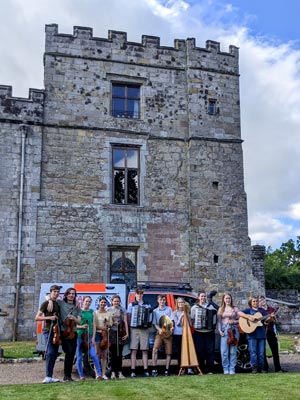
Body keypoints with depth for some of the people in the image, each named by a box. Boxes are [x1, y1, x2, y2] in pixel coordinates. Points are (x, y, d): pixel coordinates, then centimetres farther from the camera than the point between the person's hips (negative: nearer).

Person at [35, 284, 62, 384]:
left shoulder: (58, 304, 14)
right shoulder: (46, 303, -4)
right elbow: (37, 317, -9)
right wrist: (49, 317, -19)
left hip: (56, 331, 7)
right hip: (48, 331, -7)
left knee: (54, 354, 7)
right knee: (50, 353, -14)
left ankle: (50, 376, 14)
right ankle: (48, 377, -11)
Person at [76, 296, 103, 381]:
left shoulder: (92, 312, 9)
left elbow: (93, 325, 8)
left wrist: (93, 337, 1)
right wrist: (81, 326, -16)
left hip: (89, 337, 1)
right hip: (79, 336, -1)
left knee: (94, 355, -11)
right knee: (79, 357, 3)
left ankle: (98, 374, -7)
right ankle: (81, 376, 14)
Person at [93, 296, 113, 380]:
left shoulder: (108, 313, 10)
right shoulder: (95, 313, 0)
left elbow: (111, 324, 10)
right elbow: (94, 325, -6)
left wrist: (107, 323, -11)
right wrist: (93, 336, -15)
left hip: (106, 334, 3)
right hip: (98, 334, -3)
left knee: (104, 355, 5)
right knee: (98, 355, -4)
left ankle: (104, 373, 9)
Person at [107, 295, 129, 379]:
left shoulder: (122, 310, 8)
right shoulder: (108, 310, 6)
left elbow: (125, 322, 5)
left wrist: (127, 333, -1)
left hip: (121, 333, 0)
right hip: (112, 333, 0)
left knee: (119, 353, 3)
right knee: (113, 353, 2)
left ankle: (120, 372, 8)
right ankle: (113, 372, 7)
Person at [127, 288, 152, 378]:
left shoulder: (147, 305, 14)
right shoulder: (131, 305, 8)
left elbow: (150, 317, 13)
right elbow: (128, 317, 5)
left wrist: (148, 325, -2)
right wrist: (131, 326, -5)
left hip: (145, 330, 2)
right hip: (134, 329, -2)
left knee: (145, 350, 2)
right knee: (134, 350, -3)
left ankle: (146, 370, 6)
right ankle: (133, 371, -2)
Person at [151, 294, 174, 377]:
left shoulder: (169, 309, 8)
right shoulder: (155, 311, 10)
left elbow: (171, 320, 2)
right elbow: (155, 323, 7)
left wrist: (172, 327, -19)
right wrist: (159, 329, -12)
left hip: (168, 333, 0)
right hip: (159, 333, 0)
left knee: (168, 352, 2)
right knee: (155, 349, -17)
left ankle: (167, 370, 11)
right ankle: (154, 369, -16)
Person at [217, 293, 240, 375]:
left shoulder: (235, 309, 10)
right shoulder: (221, 309, 13)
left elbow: (239, 320, 9)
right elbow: (219, 321, 9)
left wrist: (233, 321, -9)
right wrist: (220, 330, -3)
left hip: (234, 329, 0)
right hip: (224, 329, 0)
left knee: (233, 351, -2)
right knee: (224, 351, -5)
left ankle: (232, 369, 5)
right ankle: (225, 369, 3)